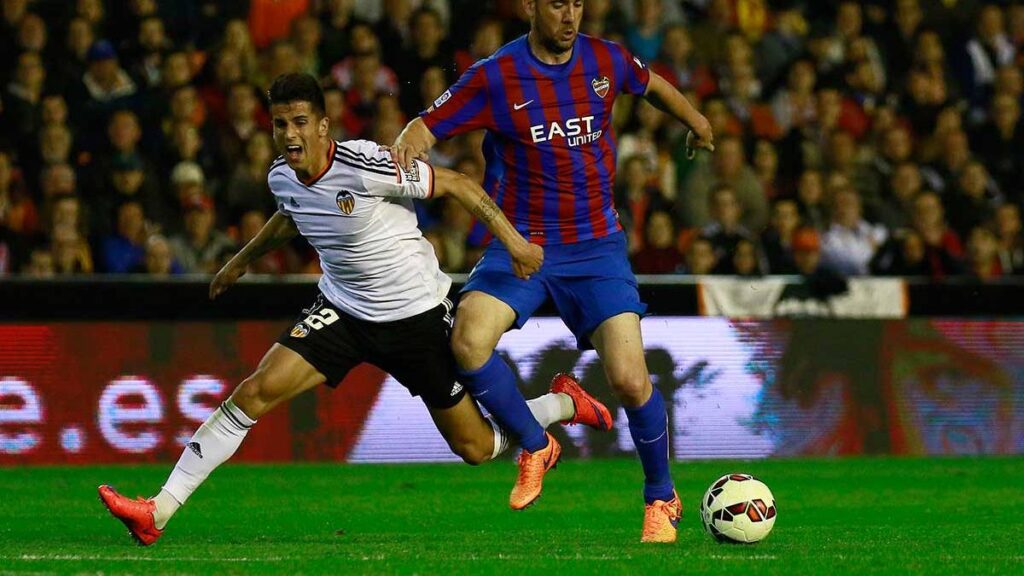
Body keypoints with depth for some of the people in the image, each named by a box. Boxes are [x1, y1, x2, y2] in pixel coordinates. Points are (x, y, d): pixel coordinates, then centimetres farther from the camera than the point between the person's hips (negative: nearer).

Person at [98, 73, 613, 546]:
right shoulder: (281, 178, -5)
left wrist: (514, 242, -15)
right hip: (342, 309, 5)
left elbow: (457, 184, -16)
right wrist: (243, 260, 31)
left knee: (475, 449, 4)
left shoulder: (364, 166, -26)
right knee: (255, 392, -14)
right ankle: (158, 512, -14)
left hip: (416, 314, -5)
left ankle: (564, 404, 35)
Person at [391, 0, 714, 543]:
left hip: (596, 246, 1)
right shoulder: (494, 77, -8)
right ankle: (535, 447, 0)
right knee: (468, 340, -26)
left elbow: (652, 85, 23)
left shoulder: (605, 60, 1)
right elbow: (426, 128, -6)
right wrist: (406, 146, -30)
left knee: (629, 380, -12)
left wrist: (696, 122, 40)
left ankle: (661, 500, 14)